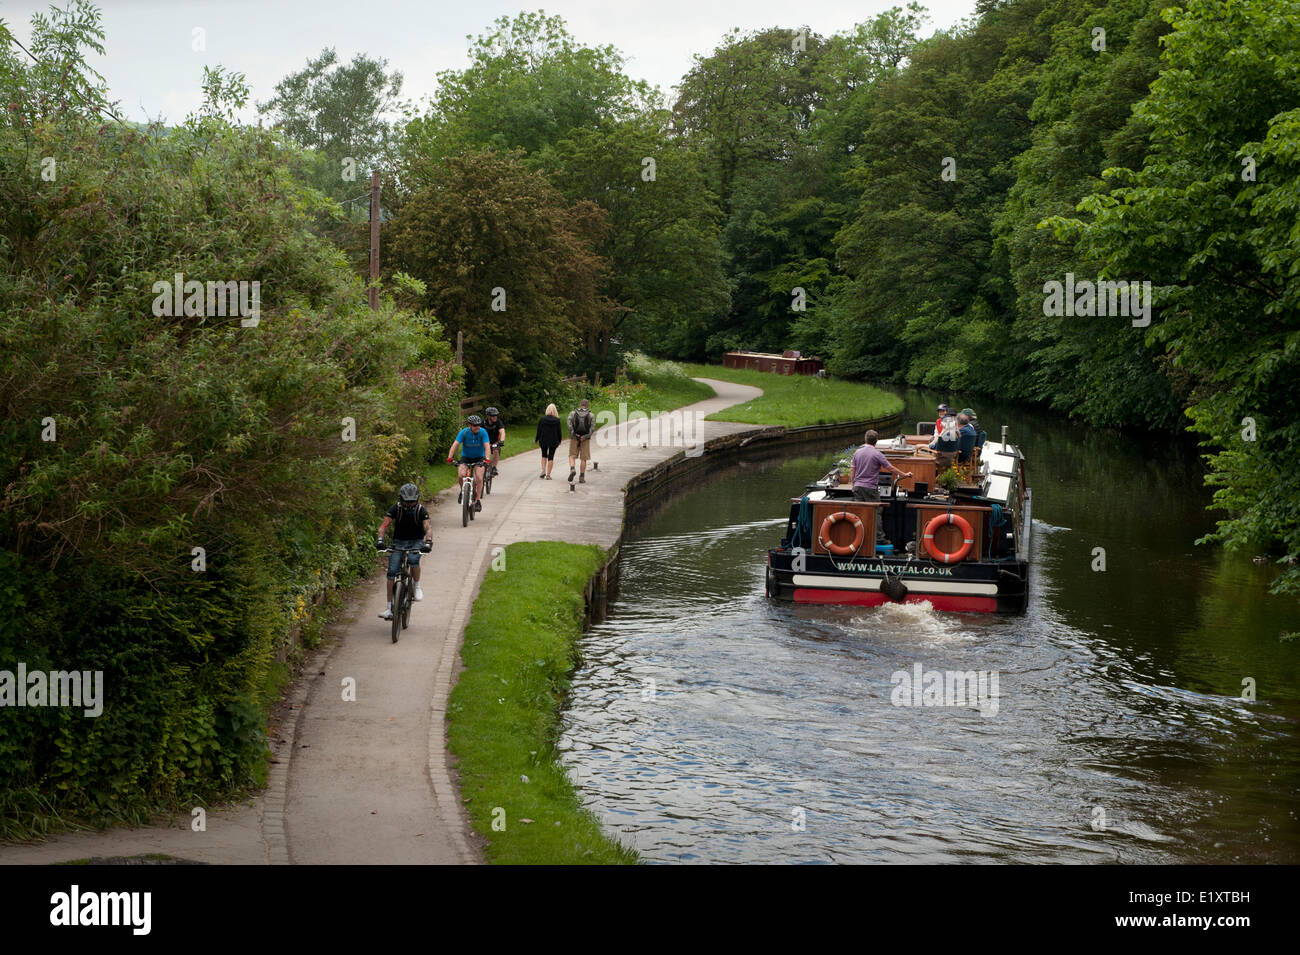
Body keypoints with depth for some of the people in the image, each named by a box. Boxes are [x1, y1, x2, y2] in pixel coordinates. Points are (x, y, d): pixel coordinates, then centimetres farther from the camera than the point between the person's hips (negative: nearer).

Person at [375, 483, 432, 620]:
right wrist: (380, 539, -37)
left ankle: (417, 587, -8)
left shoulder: (421, 510, -14)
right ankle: (390, 609, -8)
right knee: (392, 572, -12)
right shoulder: (395, 509, -11)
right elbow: (384, 525, -19)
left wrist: (428, 542, -44)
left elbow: (428, 528, -25)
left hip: (416, 542, -1)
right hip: (399, 542, 1)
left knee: (413, 559, -34)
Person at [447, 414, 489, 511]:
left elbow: (486, 446, -25)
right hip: (466, 457, 0)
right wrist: (449, 458, -38)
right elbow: (455, 444, -25)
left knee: (479, 478, -18)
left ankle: (477, 500, -8)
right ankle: (463, 490, 8)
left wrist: (486, 458, -42)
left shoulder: (483, 432, -18)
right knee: (460, 475, -22)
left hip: (479, 458, 0)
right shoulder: (464, 432, -18)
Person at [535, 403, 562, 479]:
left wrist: (536, 439, 9)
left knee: (544, 455, 20)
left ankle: (543, 471, 3)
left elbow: (539, 430, -3)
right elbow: (559, 432, -1)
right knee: (551, 457, 6)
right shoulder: (557, 420, -6)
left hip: (543, 440, 1)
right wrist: (559, 441, 13)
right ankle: (548, 475, 3)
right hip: (553, 441, -1)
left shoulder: (542, 419, -6)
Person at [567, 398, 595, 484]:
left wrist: (573, 435, -14)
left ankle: (572, 469, -15)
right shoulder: (591, 415, 1)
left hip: (574, 438, 0)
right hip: (585, 439, 0)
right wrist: (585, 437, -14)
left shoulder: (572, 413, 3)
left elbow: (569, 424, -13)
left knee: (572, 456, 12)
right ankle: (581, 478, 6)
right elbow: (592, 427, -11)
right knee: (584, 458, 7)